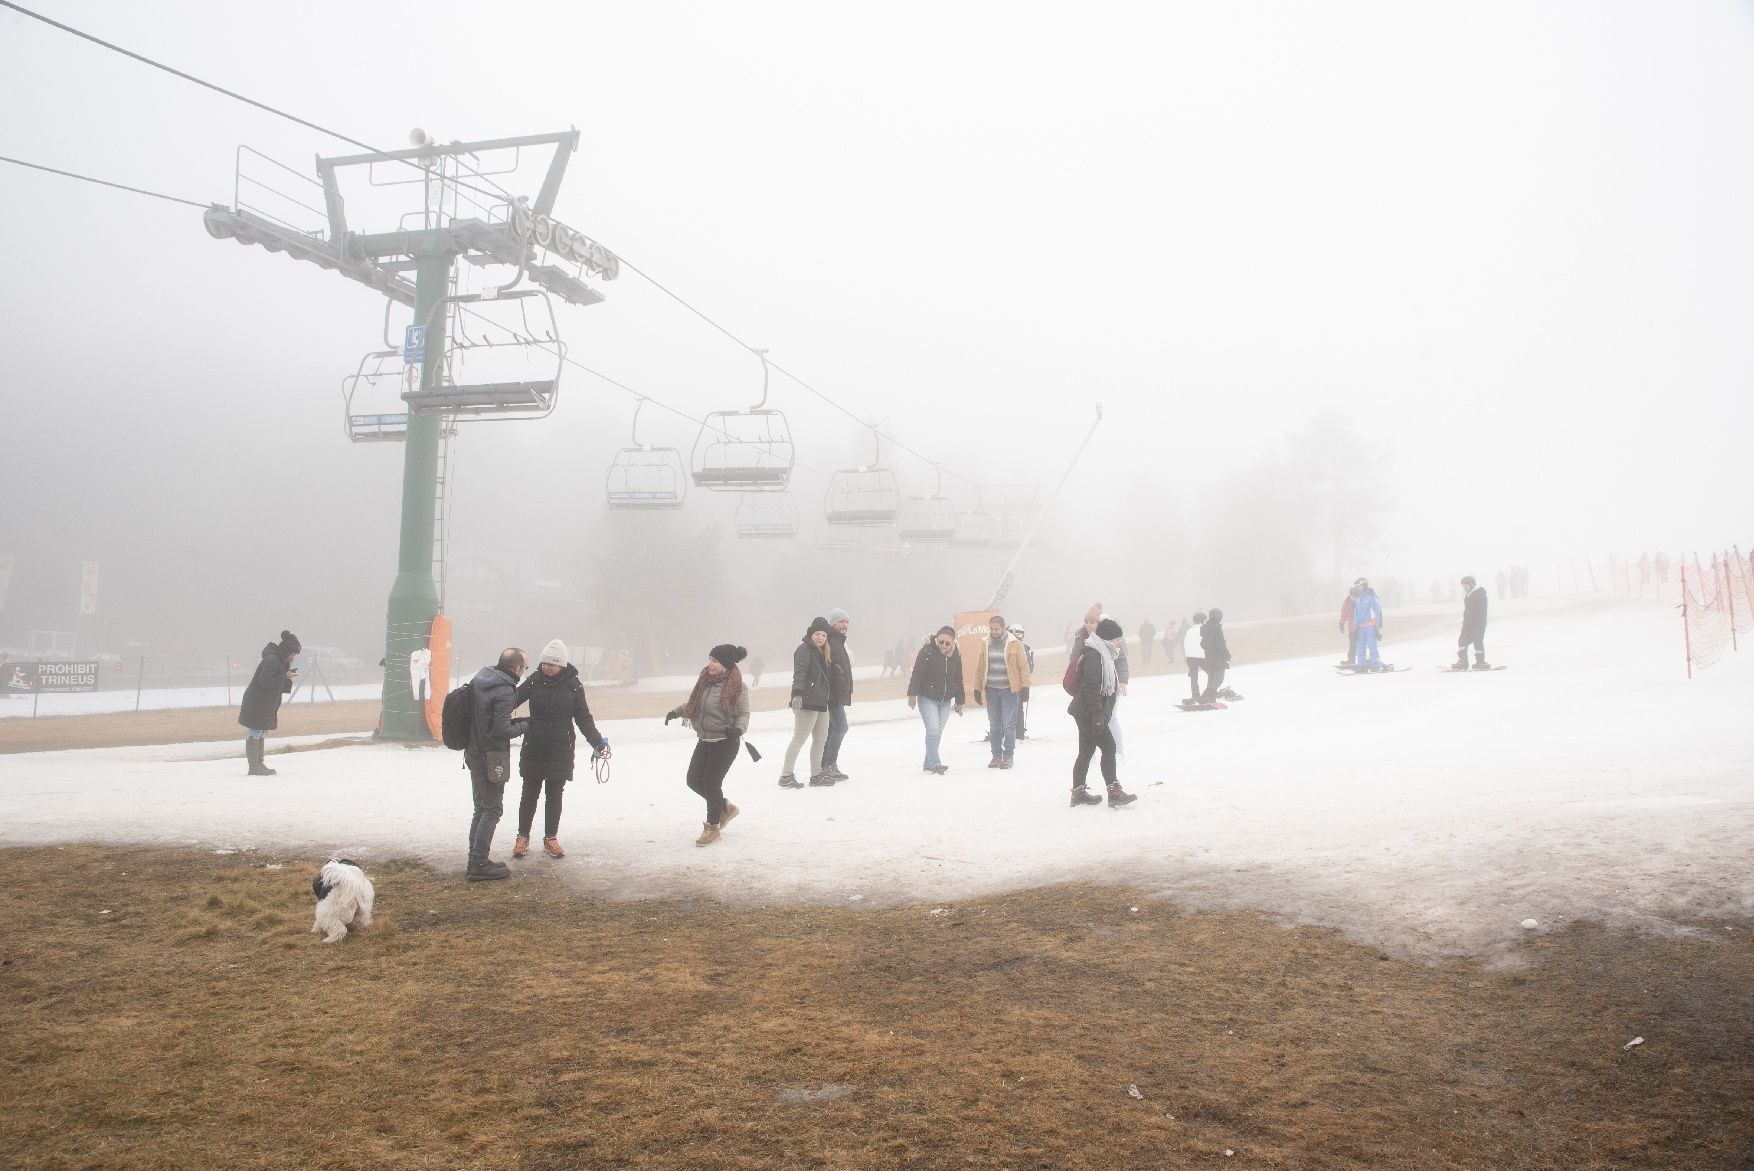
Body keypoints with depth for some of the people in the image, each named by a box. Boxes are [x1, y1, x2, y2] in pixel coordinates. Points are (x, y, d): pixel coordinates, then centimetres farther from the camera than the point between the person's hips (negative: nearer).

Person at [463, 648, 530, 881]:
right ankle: (479, 864, 2)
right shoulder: (505, 691, -21)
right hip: (491, 757, -9)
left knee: (481, 808, 17)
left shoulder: (479, 678, 6)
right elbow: (502, 730, -24)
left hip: (473, 753, 9)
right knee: (492, 810, 0)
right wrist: (524, 725, -6)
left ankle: (475, 860, 22)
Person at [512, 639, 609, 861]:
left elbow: (584, 718, 2)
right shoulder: (535, 680, -4)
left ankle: (550, 839, 20)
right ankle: (522, 838, 20)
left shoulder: (573, 685, -4)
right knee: (530, 794, 7)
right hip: (533, 749, 0)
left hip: (561, 750, 0)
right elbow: (512, 700, -1)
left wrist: (597, 742, -6)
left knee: (554, 795, 9)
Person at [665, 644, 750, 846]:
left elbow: (744, 714, -12)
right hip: (704, 740, 7)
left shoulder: (737, 687, -14)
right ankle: (726, 808, 31)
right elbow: (693, 702, 19)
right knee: (694, 780, 8)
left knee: (711, 782, -5)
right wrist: (676, 711, 7)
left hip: (725, 742, -7)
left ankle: (713, 827, 15)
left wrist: (739, 728, -31)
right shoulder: (706, 679, 4)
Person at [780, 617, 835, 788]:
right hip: (807, 703, -9)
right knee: (799, 738, -6)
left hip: (821, 703, 9)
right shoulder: (804, 650, -9)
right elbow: (799, 673, -21)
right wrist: (797, 694, -32)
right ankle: (786, 776, -1)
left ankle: (816, 775, 24)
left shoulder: (826, 654, 17)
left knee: (821, 738, 14)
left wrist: (830, 698, 25)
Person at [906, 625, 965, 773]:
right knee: (933, 731, -13)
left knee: (938, 733, 9)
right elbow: (917, 674, -15)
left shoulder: (956, 655, 2)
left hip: (946, 701, 5)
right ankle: (935, 763, -7)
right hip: (927, 698, -5)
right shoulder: (927, 651, -14)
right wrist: (912, 694, -19)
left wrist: (959, 701, 15)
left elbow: (959, 679, 11)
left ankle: (928, 764, 19)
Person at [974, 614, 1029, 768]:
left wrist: (1024, 686, -7)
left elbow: (1023, 666, -1)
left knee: (1009, 725, -2)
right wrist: (978, 689, 11)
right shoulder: (986, 644, 6)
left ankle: (1008, 756, 7)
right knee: (994, 725, 9)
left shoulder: (1014, 643, -3)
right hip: (991, 690, 4)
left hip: (1009, 690, -3)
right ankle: (996, 755, 18)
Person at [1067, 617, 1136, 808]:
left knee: (1087, 751, 13)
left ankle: (1078, 793, 18)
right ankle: (1114, 792, -7)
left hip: (1086, 713, 11)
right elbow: (1091, 688, -23)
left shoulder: (1103, 654, 17)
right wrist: (1098, 715, -24)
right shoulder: (1093, 656, -17)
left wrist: (1102, 714, 26)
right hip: (1088, 713, -11)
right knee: (1108, 747, -9)